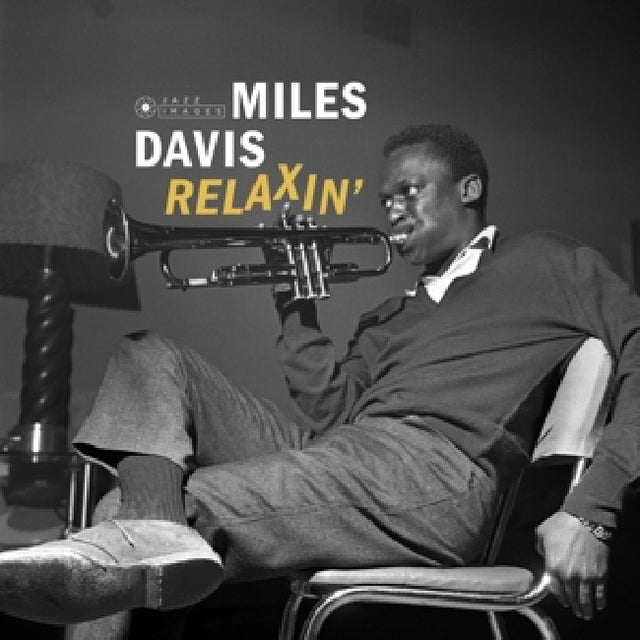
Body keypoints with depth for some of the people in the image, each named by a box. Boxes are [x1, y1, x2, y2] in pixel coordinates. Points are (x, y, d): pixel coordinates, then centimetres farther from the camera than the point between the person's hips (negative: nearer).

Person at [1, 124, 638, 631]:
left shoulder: (547, 263, 17)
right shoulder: (389, 318, 35)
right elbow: (334, 412, 17)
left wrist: (587, 513, -13)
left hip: (440, 469, -7)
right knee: (151, 358, -2)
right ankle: (156, 537, -29)